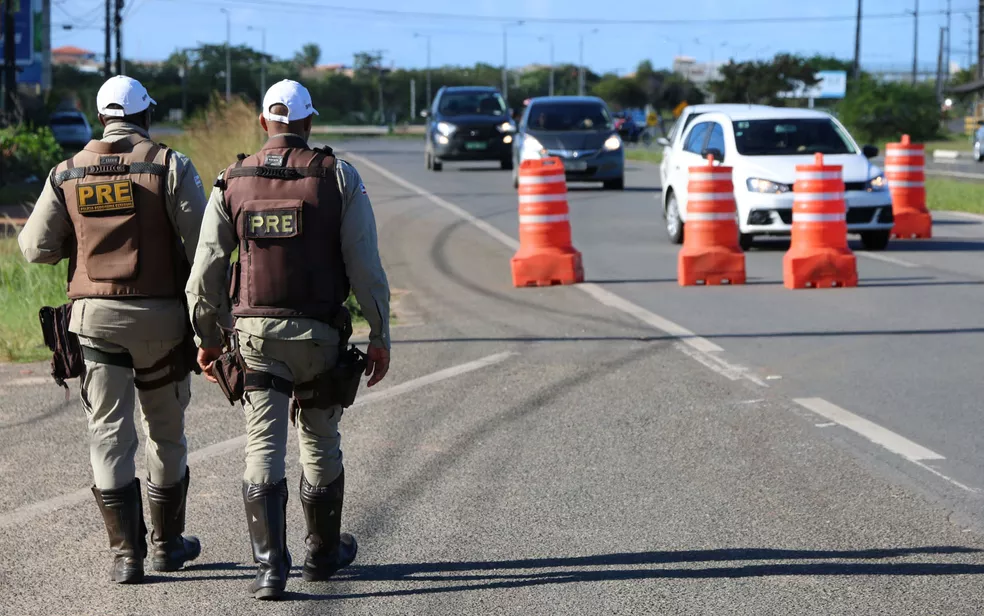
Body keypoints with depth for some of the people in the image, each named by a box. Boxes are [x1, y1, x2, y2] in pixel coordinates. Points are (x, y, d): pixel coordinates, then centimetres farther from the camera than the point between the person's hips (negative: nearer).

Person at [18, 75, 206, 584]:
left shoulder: (68, 173, 3)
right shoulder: (169, 166, -6)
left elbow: (36, 247, 5)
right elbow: (203, 243, -11)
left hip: (95, 314, 1)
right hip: (160, 314, -1)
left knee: (109, 433, 3)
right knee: (166, 431, 14)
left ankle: (126, 553, -3)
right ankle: (167, 543, 24)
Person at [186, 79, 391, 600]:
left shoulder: (233, 182, 1)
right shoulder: (338, 177, -4)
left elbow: (205, 270, 1)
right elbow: (365, 265, -7)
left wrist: (206, 336, 12)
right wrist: (380, 335, 0)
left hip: (255, 333, 0)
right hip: (319, 334, 0)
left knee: (263, 450, 0)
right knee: (320, 445, 16)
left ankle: (270, 566, -9)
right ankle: (323, 553, 29)